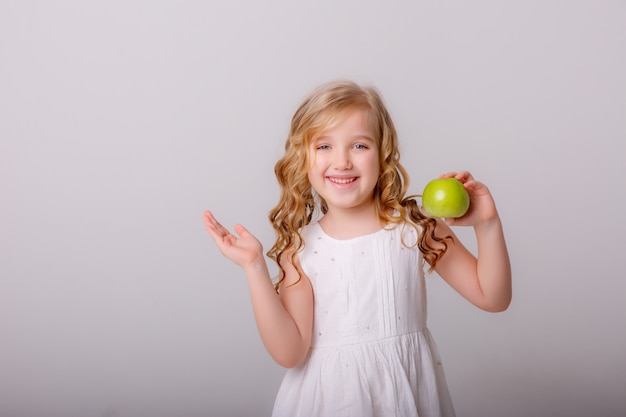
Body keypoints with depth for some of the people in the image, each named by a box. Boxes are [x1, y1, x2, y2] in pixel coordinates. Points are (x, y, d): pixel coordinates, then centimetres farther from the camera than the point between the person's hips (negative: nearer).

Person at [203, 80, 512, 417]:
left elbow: (493, 297, -5)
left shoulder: (415, 228, -8)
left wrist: (487, 225, -19)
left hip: (407, 390, 1)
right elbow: (289, 353, -15)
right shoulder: (300, 249, -9)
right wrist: (255, 267, -20)